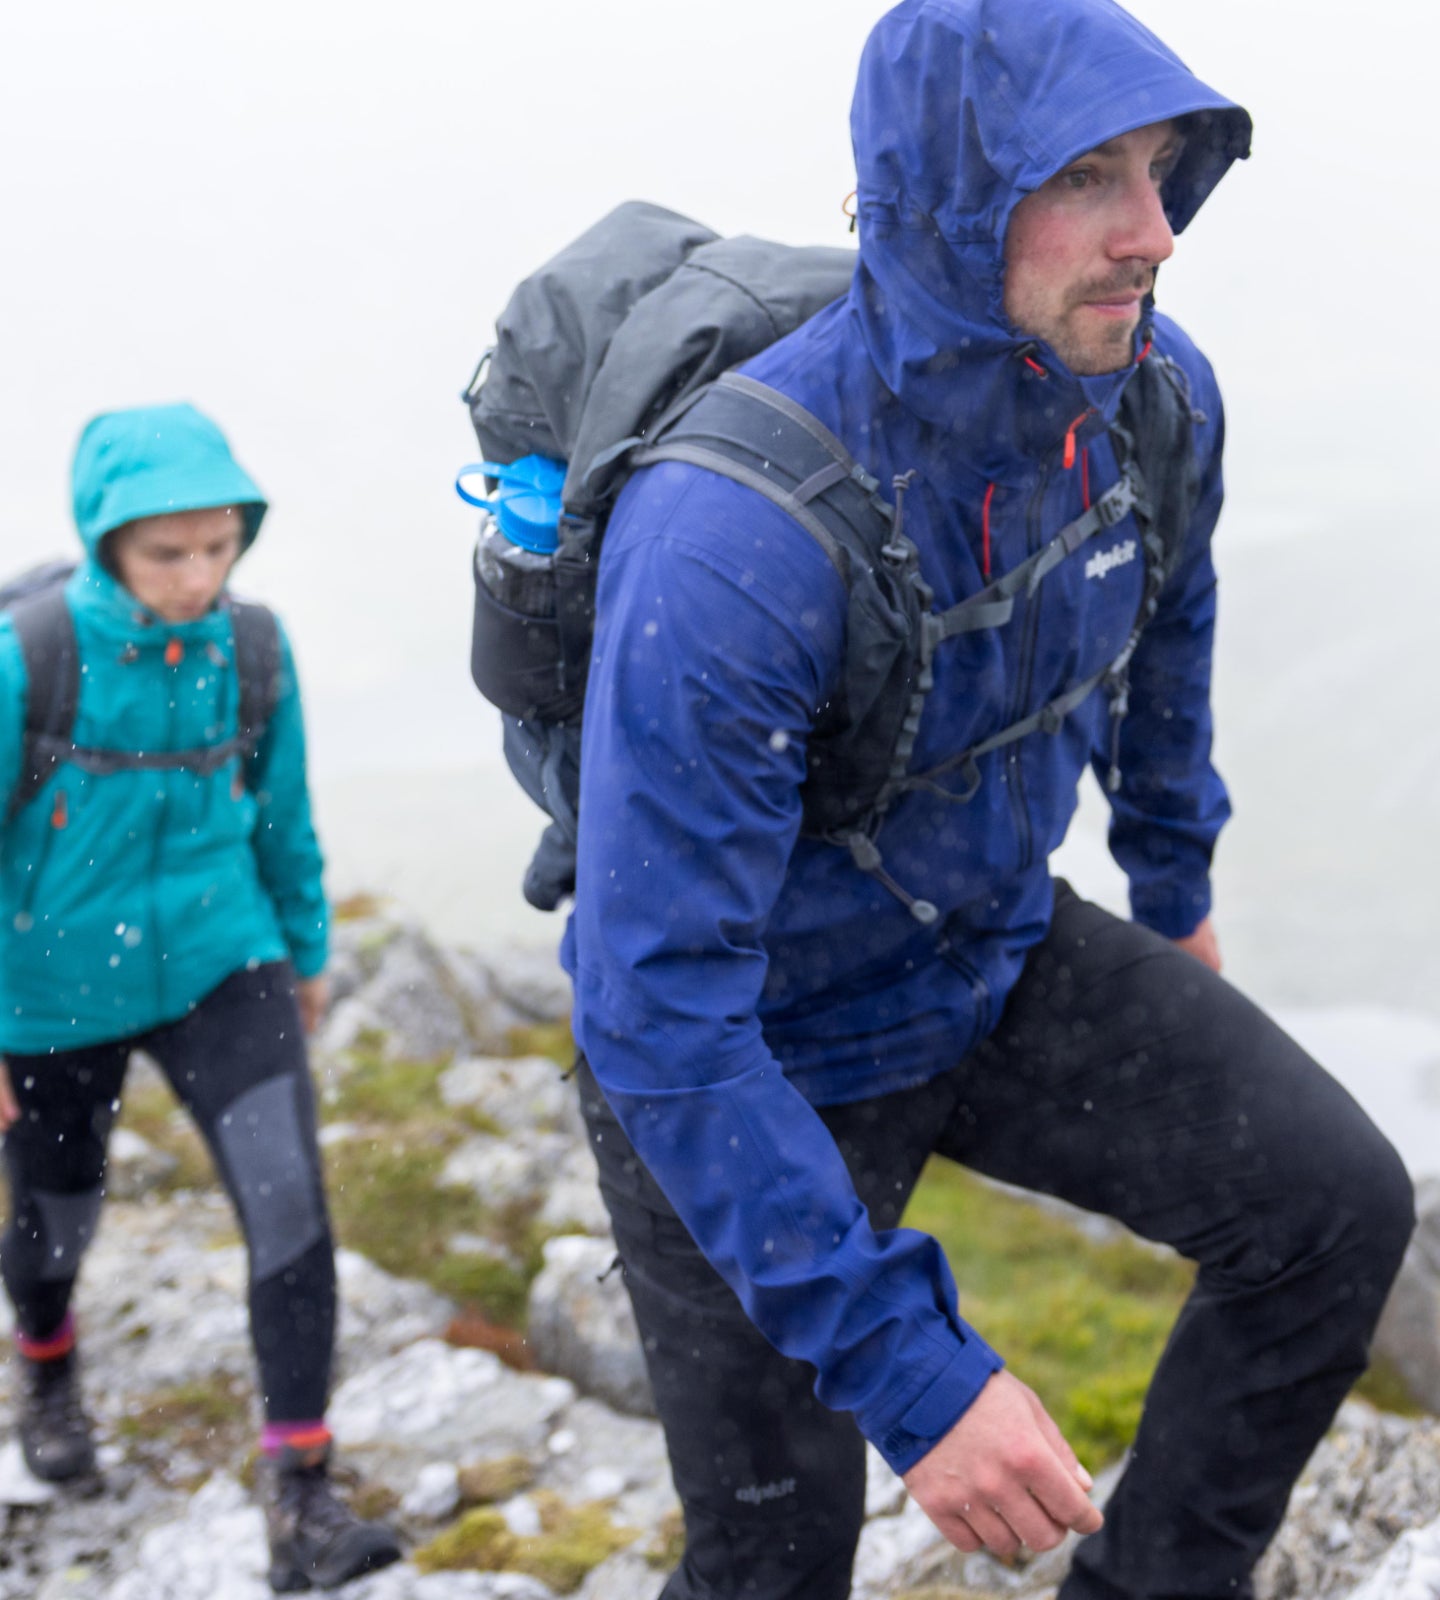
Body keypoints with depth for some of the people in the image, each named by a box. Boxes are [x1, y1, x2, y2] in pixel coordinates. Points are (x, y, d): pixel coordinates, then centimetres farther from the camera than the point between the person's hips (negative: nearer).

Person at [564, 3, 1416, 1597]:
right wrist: (911, 1371, -35)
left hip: (995, 953, 6)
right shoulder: (727, 551, -39)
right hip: (755, 1049, -5)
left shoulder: (1153, 391, -16)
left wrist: (1175, 884, 22)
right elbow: (655, 1009, -36)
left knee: (1335, 1204, -8)